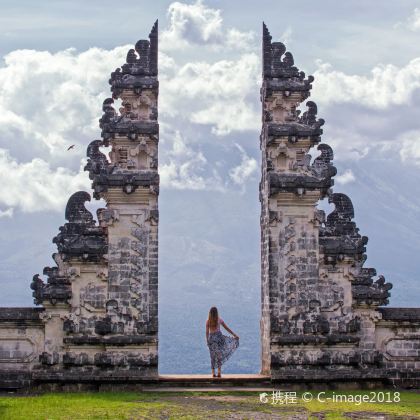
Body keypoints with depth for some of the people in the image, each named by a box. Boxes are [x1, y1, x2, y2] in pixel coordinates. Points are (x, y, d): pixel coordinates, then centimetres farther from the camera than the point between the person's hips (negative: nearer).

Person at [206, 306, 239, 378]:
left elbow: (207, 332, 0)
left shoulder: (208, 321, -1)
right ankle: (219, 372, -2)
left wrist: (207, 341, 9)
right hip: (218, 336, 0)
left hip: (211, 338, 1)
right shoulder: (219, 320, 0)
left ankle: (213, 373, 7)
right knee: (219, 355, 7)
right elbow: (227, 328, 5)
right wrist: (234, 335, 12)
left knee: (212, 356, 8)